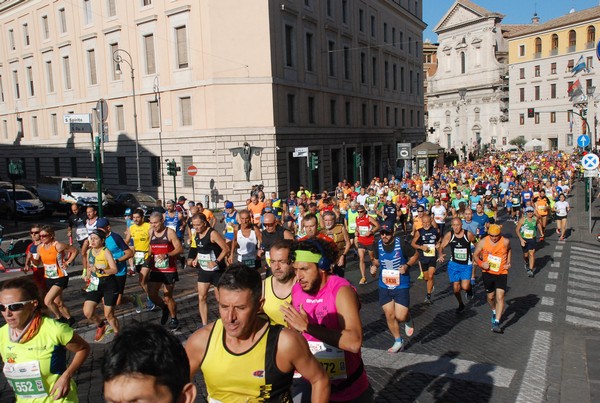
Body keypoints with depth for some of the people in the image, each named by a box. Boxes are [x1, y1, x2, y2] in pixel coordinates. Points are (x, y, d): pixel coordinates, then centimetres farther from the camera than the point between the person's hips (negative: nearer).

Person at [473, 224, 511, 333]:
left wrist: (508, 262, 2)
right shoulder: (482, 242, -11)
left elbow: (509, 250, 12)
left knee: (500, 297, -12)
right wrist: (481, 263, -18)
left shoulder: (505, 241, -11)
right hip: (487, 272, 1)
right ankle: (495, 311, 47)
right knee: (490, 297, 15)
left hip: (501, 273, -1)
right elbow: (475, 255, 0)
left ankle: (496, 323, -9)